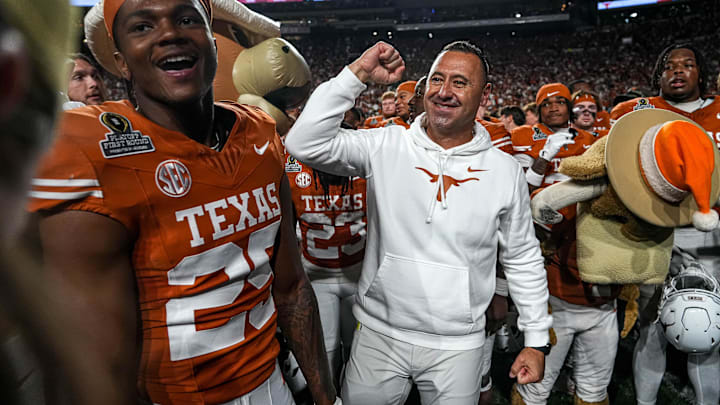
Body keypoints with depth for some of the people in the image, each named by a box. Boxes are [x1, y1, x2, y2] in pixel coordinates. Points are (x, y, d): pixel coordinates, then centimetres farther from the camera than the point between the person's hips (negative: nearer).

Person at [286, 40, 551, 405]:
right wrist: (358, 74, -19)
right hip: (378, 334, 0)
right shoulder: (386, 146, -7)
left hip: (458, 345, 1)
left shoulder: (505, 171, -3)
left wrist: (536, 339, 6)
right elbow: (304, 143, -18)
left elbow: (523, 260, 5)